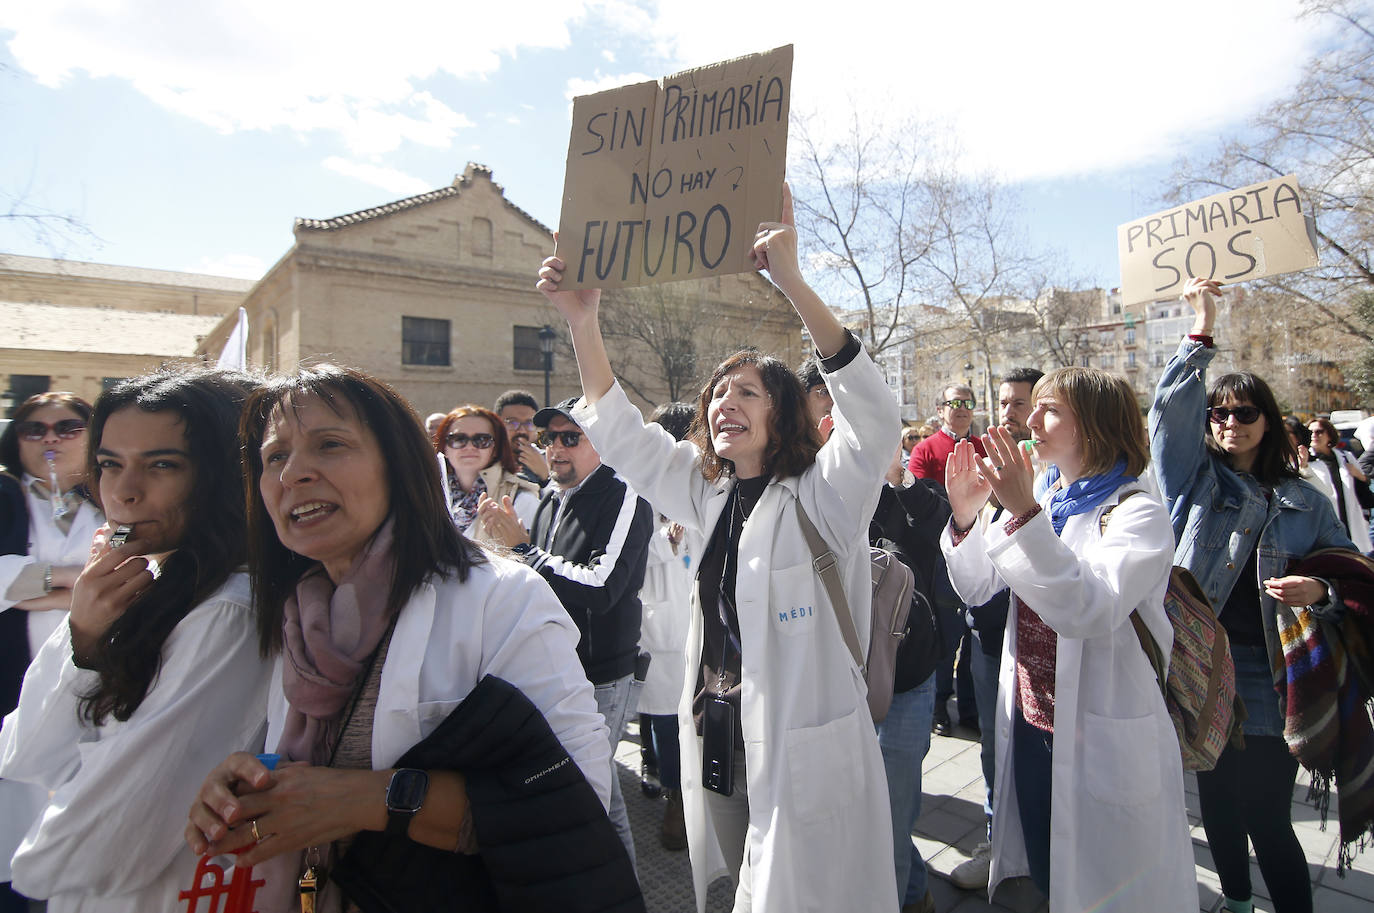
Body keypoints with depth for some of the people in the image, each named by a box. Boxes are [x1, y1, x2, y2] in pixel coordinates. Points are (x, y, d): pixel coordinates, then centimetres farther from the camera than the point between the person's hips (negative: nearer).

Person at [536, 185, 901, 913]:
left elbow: (873, 418, -27)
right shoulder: (707, 496, 6)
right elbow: (620, 431, 8)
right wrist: (582, 322, -5)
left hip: (804, 753, -6)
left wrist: (792, 283, -35)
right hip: (719, 740, 6)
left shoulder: (821, 497, -10)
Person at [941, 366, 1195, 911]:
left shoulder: (1137, 513, -15)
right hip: (1030, 723, 6)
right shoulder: (1042, 496, 5)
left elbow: (1091, 612, -32)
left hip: (1102, 739, -6)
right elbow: (977, 587, 3)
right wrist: (965, 516, -14)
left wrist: (1025, 515, -39)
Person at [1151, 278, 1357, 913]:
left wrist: (1318, 592, -10)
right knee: (1217, 806, 16)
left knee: (1268, 821, 0)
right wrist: (1203, 330, -11)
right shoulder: (1195, 480, 5)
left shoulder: (1302, 501, 8)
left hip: (1268, 685, -1)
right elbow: (1171, 408, -9)